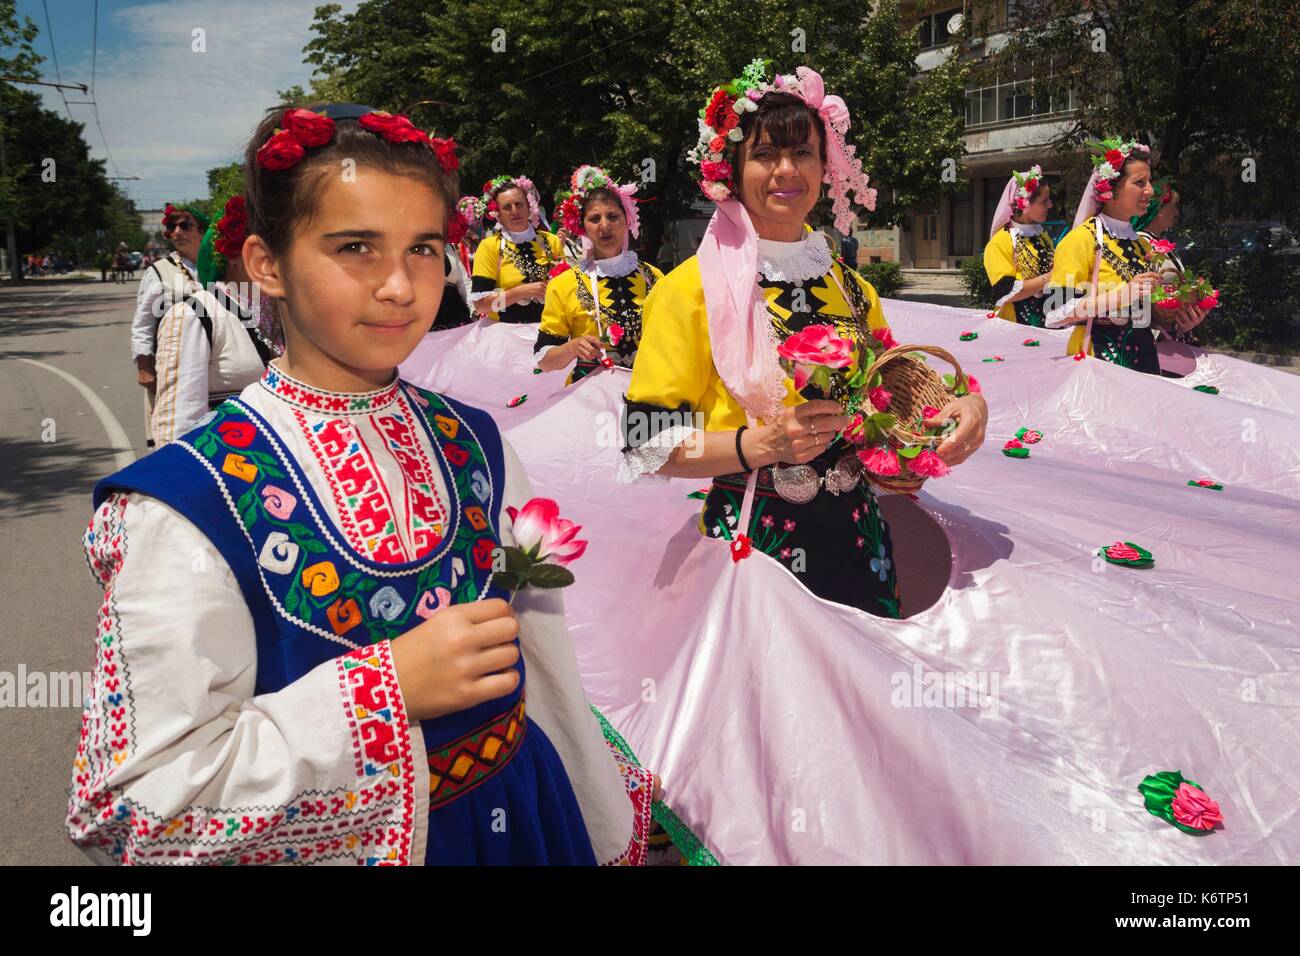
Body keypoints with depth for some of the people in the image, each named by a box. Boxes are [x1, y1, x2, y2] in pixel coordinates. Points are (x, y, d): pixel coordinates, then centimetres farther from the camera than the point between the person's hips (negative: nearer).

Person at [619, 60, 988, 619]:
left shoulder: (853, 288, 7)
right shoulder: (691, 288, -9)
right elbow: (646, 443, -12)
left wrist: (960, 407, -3)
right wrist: (760, 443, -25)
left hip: (858, 540, 5)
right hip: (752, 546, -5)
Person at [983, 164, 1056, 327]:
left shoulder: (1043, 236, 10)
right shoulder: (1001, 241, -12)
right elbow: (1006, 292, -21)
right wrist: (1050, 277, -19)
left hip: (1049, 324, 7)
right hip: (1017, 328, -7)